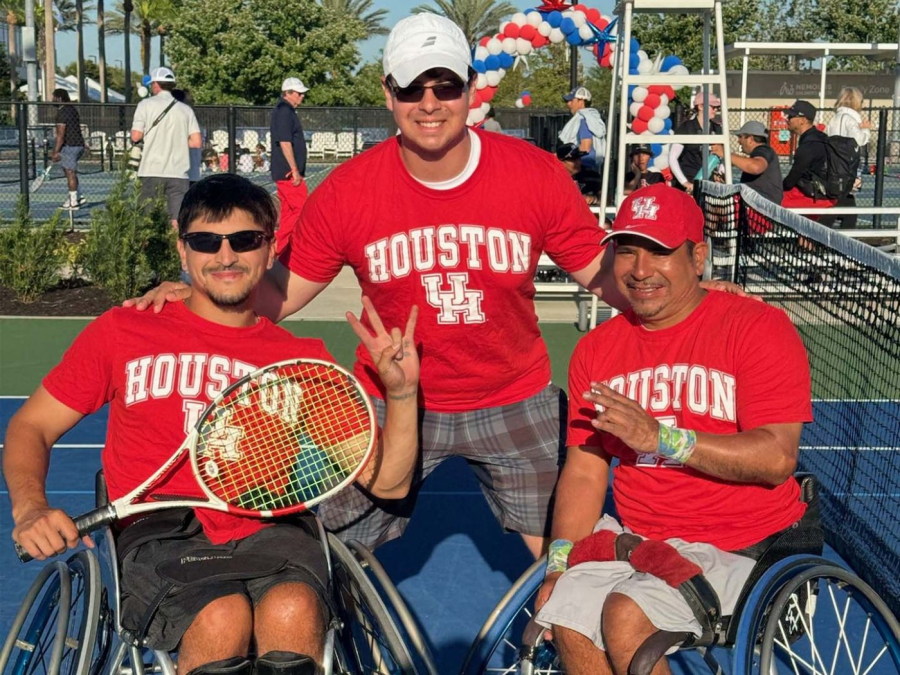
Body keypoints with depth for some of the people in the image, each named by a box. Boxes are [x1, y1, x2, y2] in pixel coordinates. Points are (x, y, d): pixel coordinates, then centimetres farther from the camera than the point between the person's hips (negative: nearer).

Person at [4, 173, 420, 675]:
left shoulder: (305, 360, 11)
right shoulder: (122, 333, 11)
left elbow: (387, 482, 11)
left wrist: (401, 391, -6)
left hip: (272, 531, 1)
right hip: (161, 537, 0)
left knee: (292, 611, -33)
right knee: (223, 618, -32)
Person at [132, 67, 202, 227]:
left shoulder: (145, 105, 1)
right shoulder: (186, 109, 8)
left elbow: (136, 136, -5)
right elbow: (197, 142, 2)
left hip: (151, 171, -2)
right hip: (179, 172, 2)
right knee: (178, 221, -2)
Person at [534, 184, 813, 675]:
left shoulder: (758, 328, -9)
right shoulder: (597, 349, 7)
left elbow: (778, 458, -19)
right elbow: (584, 471, 5)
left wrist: (661, 437, -24)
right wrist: (560, 565, -7)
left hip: (739, 545, -4)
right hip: (634, 537, 5)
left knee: (626, 615, -25)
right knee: (566, 615, -19)